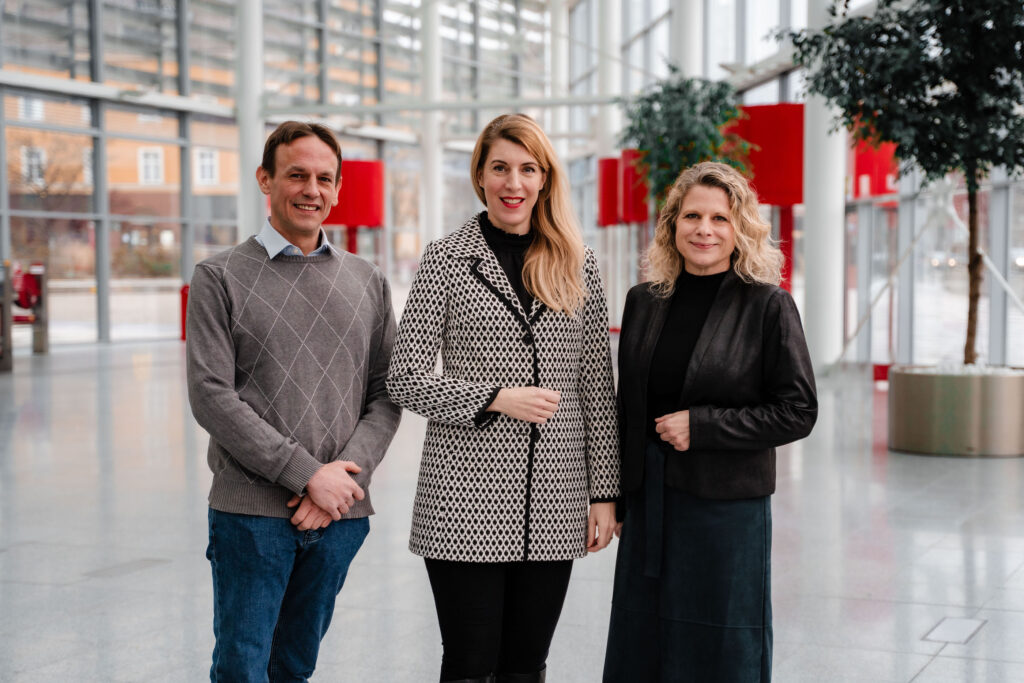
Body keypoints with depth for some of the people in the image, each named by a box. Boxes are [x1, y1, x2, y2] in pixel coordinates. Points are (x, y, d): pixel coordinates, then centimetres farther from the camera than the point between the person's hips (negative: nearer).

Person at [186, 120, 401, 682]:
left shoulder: (367, 282, 11)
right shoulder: (220, 277, 0)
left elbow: (386, 396, 8)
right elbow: (211, 397, -8)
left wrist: (345, 474, -9)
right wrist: (308, 475, -13)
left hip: (342, 513, 3)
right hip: (250, 510, -3)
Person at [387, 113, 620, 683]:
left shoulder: (578, 264, 8)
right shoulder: (447, 259, 0)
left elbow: (597, 385, 8)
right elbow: (405, 379, -2)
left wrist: (604, 492, 5)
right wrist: (497, 399, -14)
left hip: (554, 506, 3)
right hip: (467, 497, -3)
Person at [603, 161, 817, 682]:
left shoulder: (768, 307, -7)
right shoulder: (644, 302, 6)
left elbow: (797, 413, -9)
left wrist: (699, 425, -15)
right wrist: (615, 498, 12)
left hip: (728, 507, -4)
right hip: (648, 505, 4)